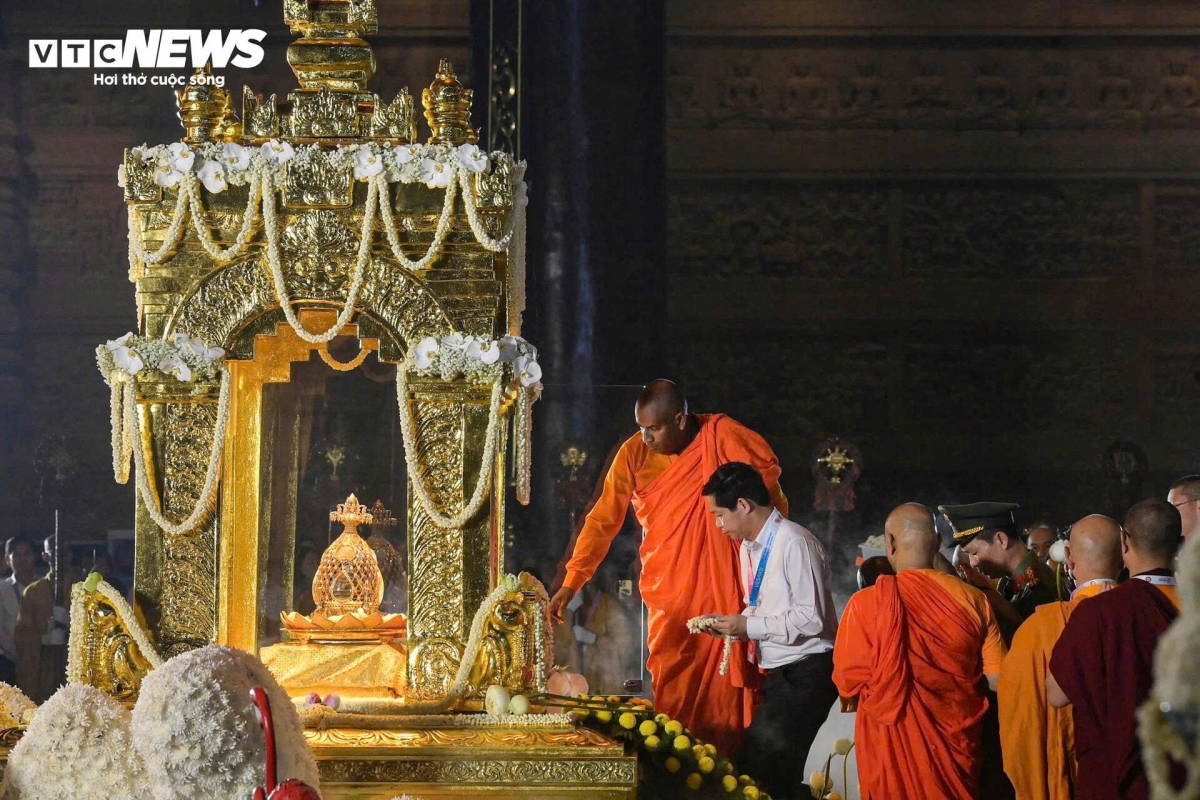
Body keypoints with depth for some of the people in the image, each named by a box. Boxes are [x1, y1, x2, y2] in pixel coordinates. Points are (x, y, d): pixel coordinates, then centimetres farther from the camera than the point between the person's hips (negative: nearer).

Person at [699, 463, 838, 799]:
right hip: (777, 672, 9)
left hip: (807, 673, -9)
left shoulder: (794, 544, -18)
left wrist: (750, 627, -18)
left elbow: (812, 618, -23)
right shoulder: (748, 548, 10)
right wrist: (730, 623, 2)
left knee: (762, 766, -14)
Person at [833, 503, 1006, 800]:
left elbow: (849, 684, -9)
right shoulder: (974, 601, -8)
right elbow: (997, 679, -2)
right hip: (957, 743, 2)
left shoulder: (867, 604, -15)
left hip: (896, 746, -2)